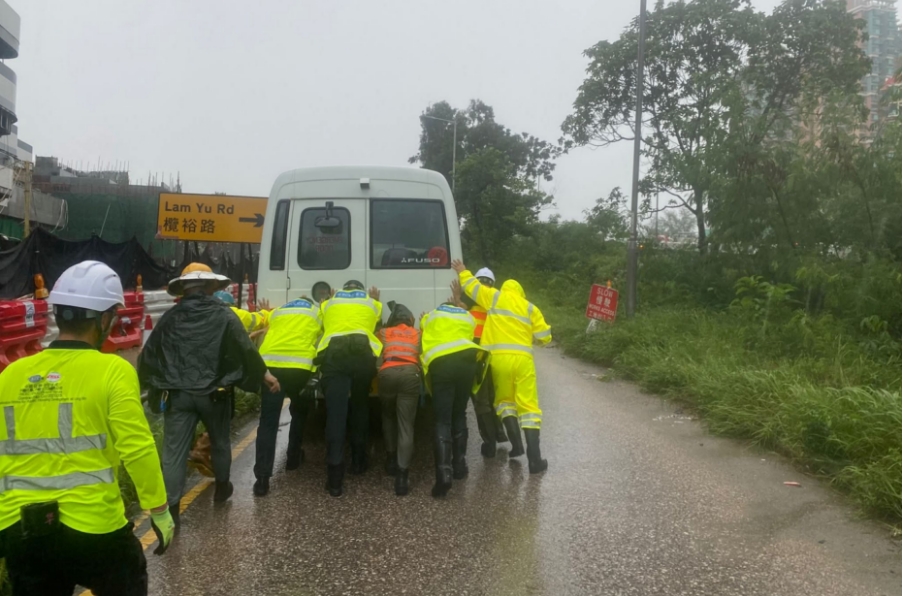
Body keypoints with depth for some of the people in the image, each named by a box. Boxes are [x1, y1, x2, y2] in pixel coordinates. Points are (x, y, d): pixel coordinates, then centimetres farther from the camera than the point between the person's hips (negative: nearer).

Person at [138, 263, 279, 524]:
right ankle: (222, 488, 39)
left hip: (177, 394, 1)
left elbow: (148, 354, 11)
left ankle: (171, 510, 0)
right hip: (213, 393, -1)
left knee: (174, 452, 3)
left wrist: (147, 382, 27)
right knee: (220, 442, 22)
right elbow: (245, 349, -8)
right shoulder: (223, 316, -5)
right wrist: (264, 373, 4)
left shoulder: (169, 318, 4)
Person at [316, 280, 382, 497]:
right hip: (363, 352, 1)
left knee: (335, 414, -6)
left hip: (333, 353, 0)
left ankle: (335, 478, -11)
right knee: (360, 407, 22)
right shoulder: (372, 303, 29)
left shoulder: (329, 303, 30)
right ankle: (358, 461, 29)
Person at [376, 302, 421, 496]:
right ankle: (402, 475, -13)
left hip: (387, 373, 1)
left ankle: (391, 460, 28)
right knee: (406, 425, -2)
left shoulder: (383, 332, 28)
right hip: (410, 374, -1)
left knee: (388, 417, 28)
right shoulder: (417, 333, 29)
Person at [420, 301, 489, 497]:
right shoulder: (468, 317, 32)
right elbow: (466, 339, 25)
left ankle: (444, 473, -15)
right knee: (459, 416, 20)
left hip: (440, 363, -2)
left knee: (443, 421, -2)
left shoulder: (430, 317, 28)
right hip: (467, 359, 2)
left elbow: (424, 343, 28)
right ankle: (459, 465, 23)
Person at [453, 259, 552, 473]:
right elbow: (545, 336, 10)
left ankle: (516, 444, 13)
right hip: (522, 358, 0)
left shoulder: (495, 297, 10)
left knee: (505, 399, 22)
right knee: (528, 406, 1)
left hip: (498, 357, 0)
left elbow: (472, 286, 18)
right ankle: (535, 459, -2)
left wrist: (462, 272, 36)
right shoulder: (530, 308, 12)